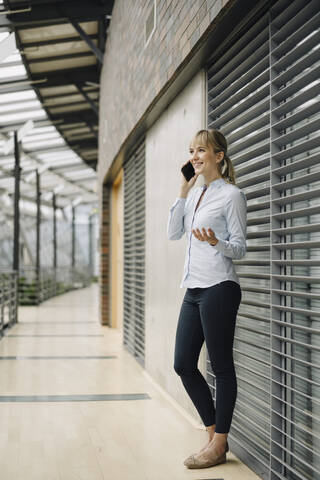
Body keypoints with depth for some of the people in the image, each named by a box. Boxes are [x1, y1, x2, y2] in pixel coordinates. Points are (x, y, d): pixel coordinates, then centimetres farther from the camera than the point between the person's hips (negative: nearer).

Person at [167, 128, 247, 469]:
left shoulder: (231, 195, -4)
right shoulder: (195, 194, 17)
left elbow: (240, 248, -5)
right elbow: (173, 233, 11)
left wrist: (216, 242, -26)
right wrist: (183, 193, 6)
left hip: (218, 288, -8)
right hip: (193, 289, 8)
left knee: (221, 366, 0)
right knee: (183, 364, 8)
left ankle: (218, 445, 11)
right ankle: (214, 433, 22)